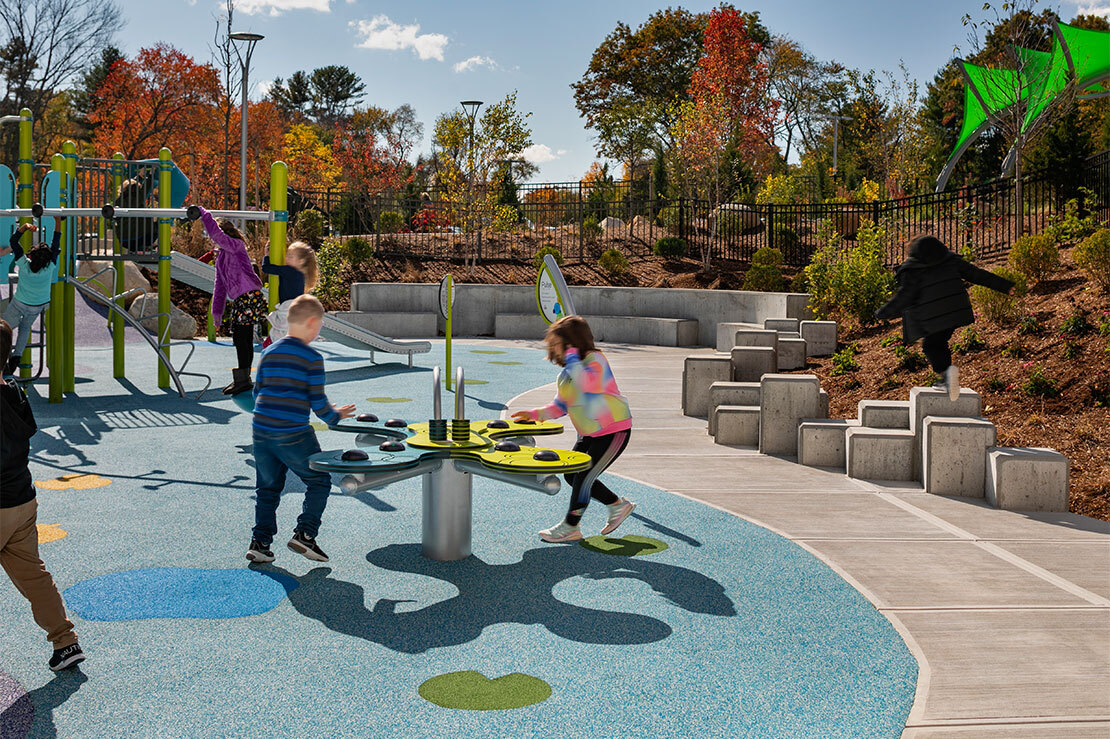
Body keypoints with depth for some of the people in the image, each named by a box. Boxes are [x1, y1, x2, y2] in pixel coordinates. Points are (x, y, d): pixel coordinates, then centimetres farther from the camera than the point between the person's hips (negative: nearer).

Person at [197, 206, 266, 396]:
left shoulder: (236, 245, -4)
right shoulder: (221, 256, 23)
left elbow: (215, 234, -22)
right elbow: (220, 286, 26)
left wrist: (203, 214, -12)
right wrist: (217, 310, 24)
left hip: (249, 297, -9)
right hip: (239, 300, 9)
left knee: (241, 339, -9)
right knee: (242, 339, 11)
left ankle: (244, 380, -5)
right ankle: (242, 380, 17)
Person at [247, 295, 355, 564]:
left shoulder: (268, 352, 9)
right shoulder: (312, 357, -7)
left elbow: (257, 391, 16)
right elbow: (317, 401, -8)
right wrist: (334, 417, 10)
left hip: (261, 431, 6)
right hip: (294, 435, -6)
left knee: (268, 488, 17)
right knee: (319, 481, 11)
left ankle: (259, 542, 13)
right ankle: (304, 534, 1)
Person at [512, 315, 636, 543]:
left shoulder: (595, 360, -18)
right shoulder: (566, 373, 8)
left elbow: (589, 384, -40)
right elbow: (561, 405, 14)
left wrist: (572, 358, -31)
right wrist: (536, 414, 0)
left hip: (613, 431, -9)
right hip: (588, 434, 9)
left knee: (584, 477, -10)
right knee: (572, 475, 10)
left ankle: (570, 527, 7)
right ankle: (618, 505, 25)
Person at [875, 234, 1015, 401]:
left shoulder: (912, 270, -2)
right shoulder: (951, 260, 13)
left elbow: (903, 297, -8)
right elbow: (977, 275, 13)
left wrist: (882, 313, 2)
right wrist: (1005, 286, 17)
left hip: (932, 317, -6)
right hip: (956, 311, 6)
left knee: (931, 346, 6)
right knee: (939, 342, 20)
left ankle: (946, 370, -21)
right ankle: (947, 380, 17)